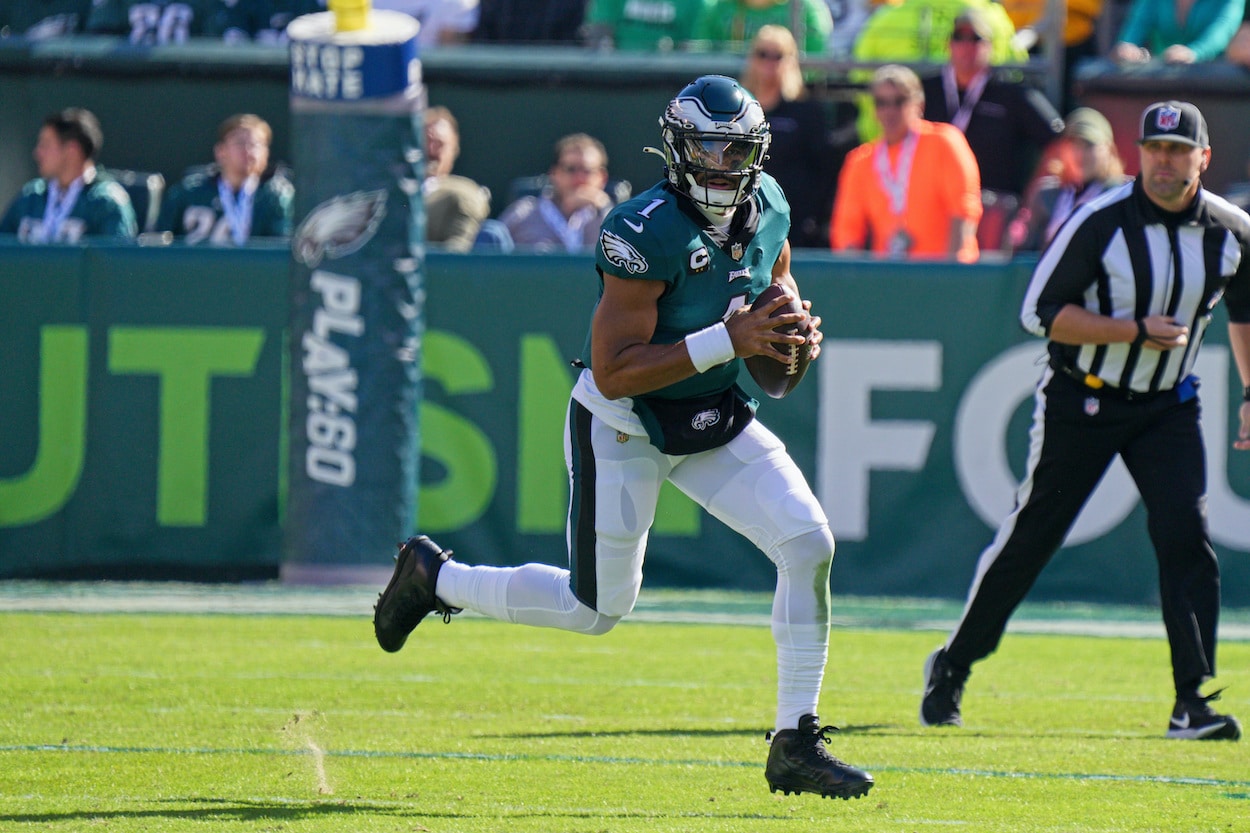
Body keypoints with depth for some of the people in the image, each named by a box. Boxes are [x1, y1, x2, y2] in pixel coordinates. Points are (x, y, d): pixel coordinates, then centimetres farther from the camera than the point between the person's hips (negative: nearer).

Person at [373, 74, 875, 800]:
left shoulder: (768, 208, -5)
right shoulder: (649, 234, -28)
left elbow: (778, 281, 18)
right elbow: (614, 372, -29)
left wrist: (794, 327, -6)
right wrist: (725, 341, -33)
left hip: (716, 416, 6)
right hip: (624, 426, -6)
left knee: (810, 544, -11)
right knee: (598, 609, 5)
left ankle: (796, 743, -2)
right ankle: (434, 577, 29)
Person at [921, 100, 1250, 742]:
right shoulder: (1101, 222, -19)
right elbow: (1040, 313, -17)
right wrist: (1137, 332, -24)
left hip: (1167, 406, 3)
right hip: (1081, 401, -3)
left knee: (1185, 535, -13)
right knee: (1030, 538, 4)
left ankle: (1192, 700, -11)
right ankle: (952, 666, 21)